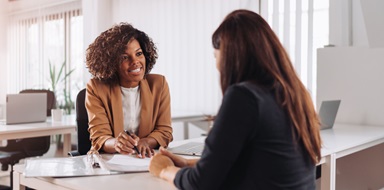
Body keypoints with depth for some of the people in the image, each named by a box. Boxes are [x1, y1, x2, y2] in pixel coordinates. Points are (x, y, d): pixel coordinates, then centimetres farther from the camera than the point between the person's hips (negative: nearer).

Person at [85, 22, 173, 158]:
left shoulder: (158, 84, 2)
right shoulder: (96, 88, -4)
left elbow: (164, 131, 1)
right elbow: (99, 137, -9)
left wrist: (144, 142, -21)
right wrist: (116, 143, -32)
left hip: (148, 159, 1)